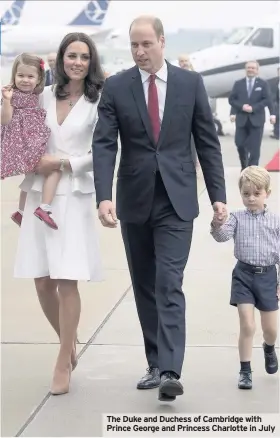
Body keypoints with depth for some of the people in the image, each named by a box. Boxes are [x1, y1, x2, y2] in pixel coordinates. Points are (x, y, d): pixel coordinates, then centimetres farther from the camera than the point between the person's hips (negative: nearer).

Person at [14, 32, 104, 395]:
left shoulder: (99, 101, -2)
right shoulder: (44, 96, 9)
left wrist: (62, 163, -10)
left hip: (74, 196, -4)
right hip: (39, 195, 4)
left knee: (67, 281, -7)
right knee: (42, 282, 5)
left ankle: (63, 363, 6)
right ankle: (70, 343, 30)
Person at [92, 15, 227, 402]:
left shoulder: (190, 83, 0)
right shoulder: (115, 87, 0)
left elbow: (208, 142, 3)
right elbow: (104, 145, -7)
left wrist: (218, 195, -2)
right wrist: (104, 196, -21)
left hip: (176, 201, -2)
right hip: (135, 201, 2)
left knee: (169, 285, -12)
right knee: (145, 287, 10)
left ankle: (169, 372, -15)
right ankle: (156, 364, 22)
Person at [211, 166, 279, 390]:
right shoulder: (237, 218, -2)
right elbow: (222, 236, -17)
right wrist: (217, 224, -39)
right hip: (244, 274, -1)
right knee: (247, 326, -6)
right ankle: (245, 370, 8)